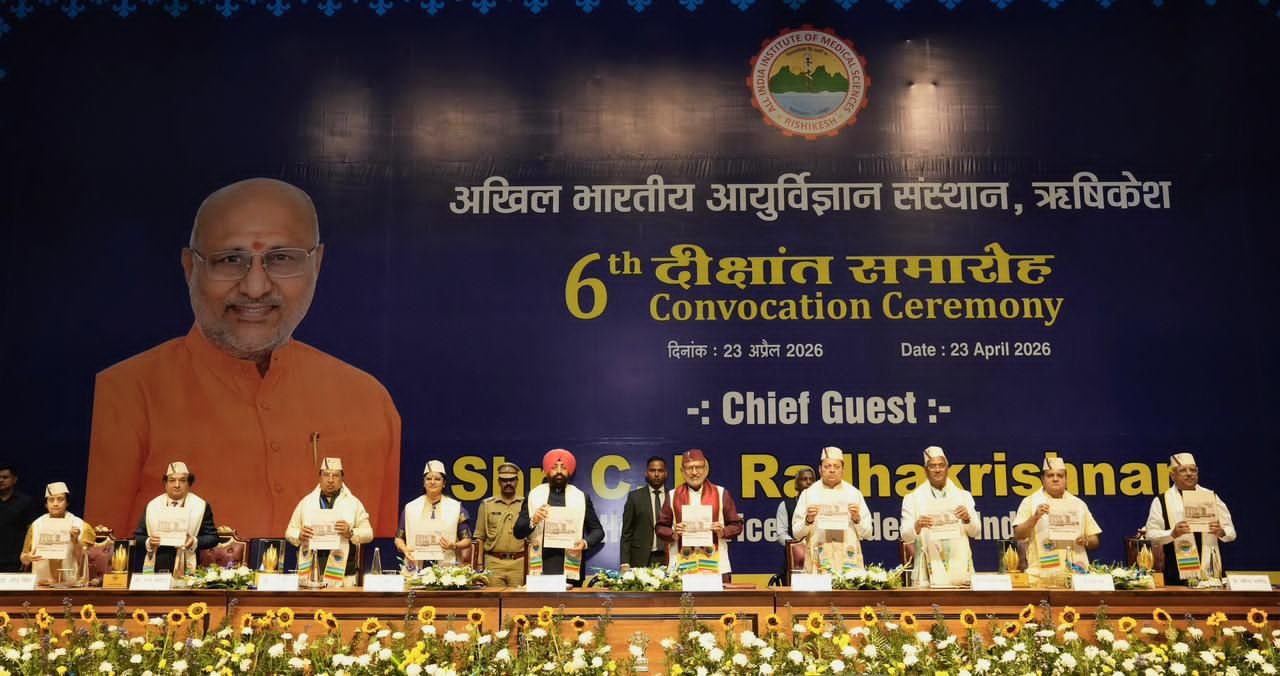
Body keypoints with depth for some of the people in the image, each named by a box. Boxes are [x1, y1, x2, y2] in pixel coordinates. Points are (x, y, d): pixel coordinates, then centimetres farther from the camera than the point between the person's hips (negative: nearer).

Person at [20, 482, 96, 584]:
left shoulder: (79, 525, 4)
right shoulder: (36, 525, 9)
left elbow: (83, 561, 1)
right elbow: (24, 560, 14)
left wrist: (75, 541, -12)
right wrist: (28, 557, -6)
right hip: (41, 584, 2)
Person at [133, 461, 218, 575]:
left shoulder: (200, 506, 4)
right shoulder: (152, 506, 12)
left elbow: (213, 537, 4)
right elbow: (138, 537, 13)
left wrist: (195, 542, -14)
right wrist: (148, 542, -7)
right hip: (154, 571, 2)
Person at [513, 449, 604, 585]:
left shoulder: (581, 497, 9)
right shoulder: (533, 496, 8)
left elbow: (598, 530, 12)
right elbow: (518, 532, 7)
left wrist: (585, 542, -8)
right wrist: (533, 521, -12)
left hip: (571, 569, 0)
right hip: (541, 568, 0)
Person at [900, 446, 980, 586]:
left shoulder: (963, 496, 12)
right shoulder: (912, 498, 4)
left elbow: (975, 532, 11)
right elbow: (906, 537, 0)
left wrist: (967, 519, -9)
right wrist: (917, 526, -20)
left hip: (959, 566, 2)